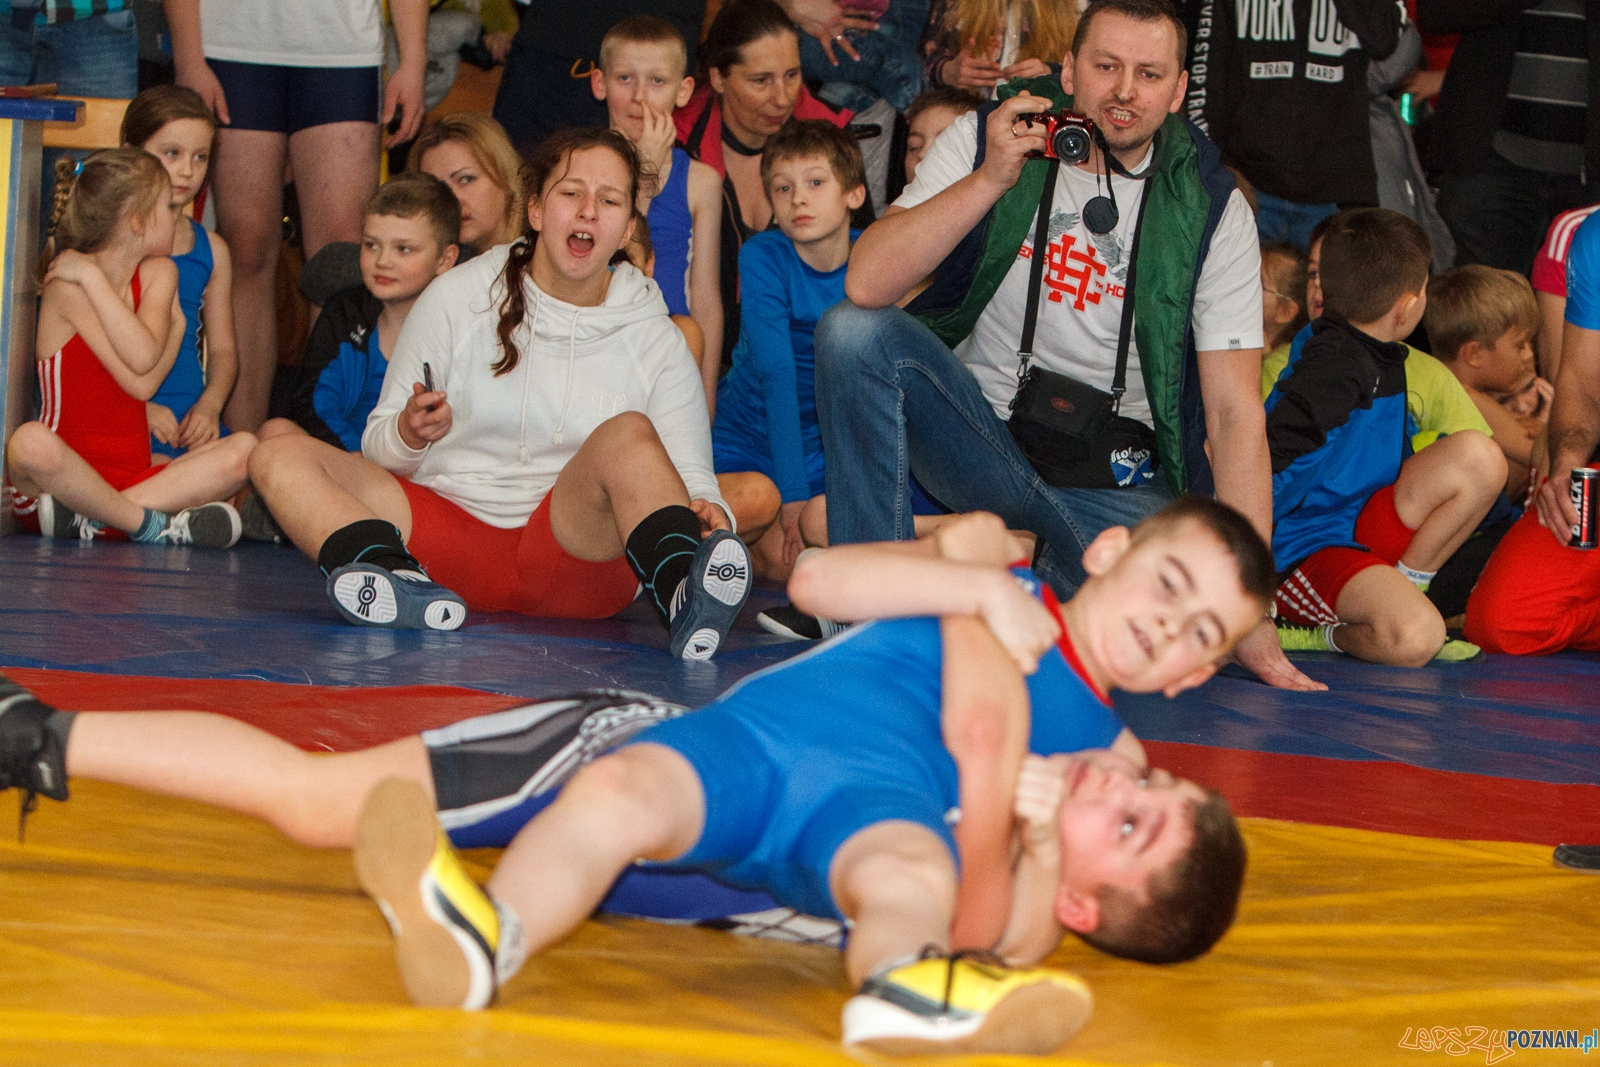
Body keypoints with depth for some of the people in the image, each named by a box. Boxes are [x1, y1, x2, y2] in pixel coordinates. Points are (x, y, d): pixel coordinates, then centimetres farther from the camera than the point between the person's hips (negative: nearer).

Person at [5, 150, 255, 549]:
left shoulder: (158, 273, 10)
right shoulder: (68, 283, -7)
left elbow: (145, 359, -12)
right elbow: (139, 383, -19)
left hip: (135, 479, 6)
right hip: (71, 468, -6)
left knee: (244, 449, -15)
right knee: (31, 443, -39)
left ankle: (90, 517, -26)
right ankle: (155, 525, -25)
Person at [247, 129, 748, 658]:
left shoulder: (656, 341, 9)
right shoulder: (456, 297, 8)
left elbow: (691, 475, 6)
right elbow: (379, 450, 11)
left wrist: (708, 513, -19)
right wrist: (408, 435, -14)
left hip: (577, 547, -1)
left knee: (627, 434, -28)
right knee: (280, 458, -18)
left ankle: (681, 595, -55)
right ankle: (404, 587, -47)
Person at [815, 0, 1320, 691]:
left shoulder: (1210, 211, -5)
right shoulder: (984, 139, -5)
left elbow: (1235, 413, -8)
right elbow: (867, 285, -18)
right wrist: (991, 179, -28)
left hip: (1115, 483, 0)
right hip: (979, 433, 1)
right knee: (854, 331, -28)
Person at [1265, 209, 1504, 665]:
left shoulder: (1383, 360, 11)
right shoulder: (1331, 371, -19)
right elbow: (1266, 473, -24)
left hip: (1366, 532, 9)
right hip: (1305, 552, -9)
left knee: (1479, 457, -5)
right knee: (1414, 638, -35)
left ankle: (1401, 589, 1)